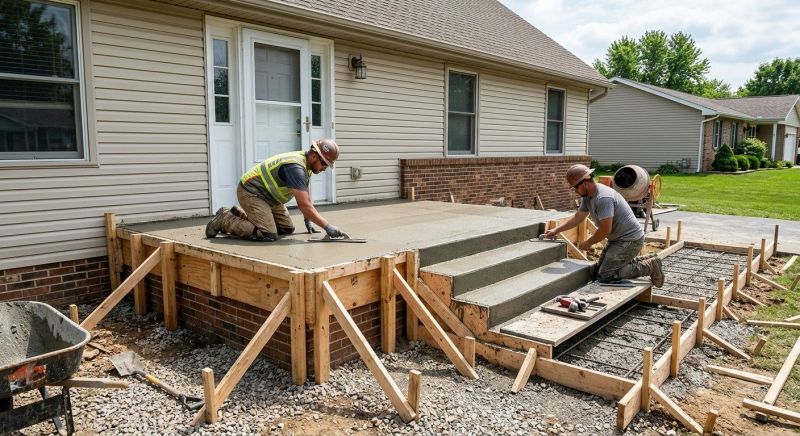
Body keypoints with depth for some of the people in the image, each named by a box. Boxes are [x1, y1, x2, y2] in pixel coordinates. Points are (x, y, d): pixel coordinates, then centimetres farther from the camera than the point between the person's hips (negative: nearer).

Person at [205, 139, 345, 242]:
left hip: (267, 195, 10)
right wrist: (327, 226, -30)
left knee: (287, 229, 8)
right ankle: (224, 220, -3)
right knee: (269, 236, -22)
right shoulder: (295, 167, -29)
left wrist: (308, 220, 12)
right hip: (250, 192, -10)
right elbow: (304, 205, -33)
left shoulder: (306, 164, 1)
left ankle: (240, 215, 19)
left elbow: (306, 197, 15)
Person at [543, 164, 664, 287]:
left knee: (604, 276, -15)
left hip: (630, 239, -10)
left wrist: (588, 243, -10)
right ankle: (641, 261, 21)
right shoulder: (587, 196, 4)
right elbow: (577, 217, 17)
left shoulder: (603, 198, -27)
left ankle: (649, 266, -3)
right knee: (600, 268, 17)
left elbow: (605, 229, -26)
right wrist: (556, 230, 15)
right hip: (618, 239, 10)